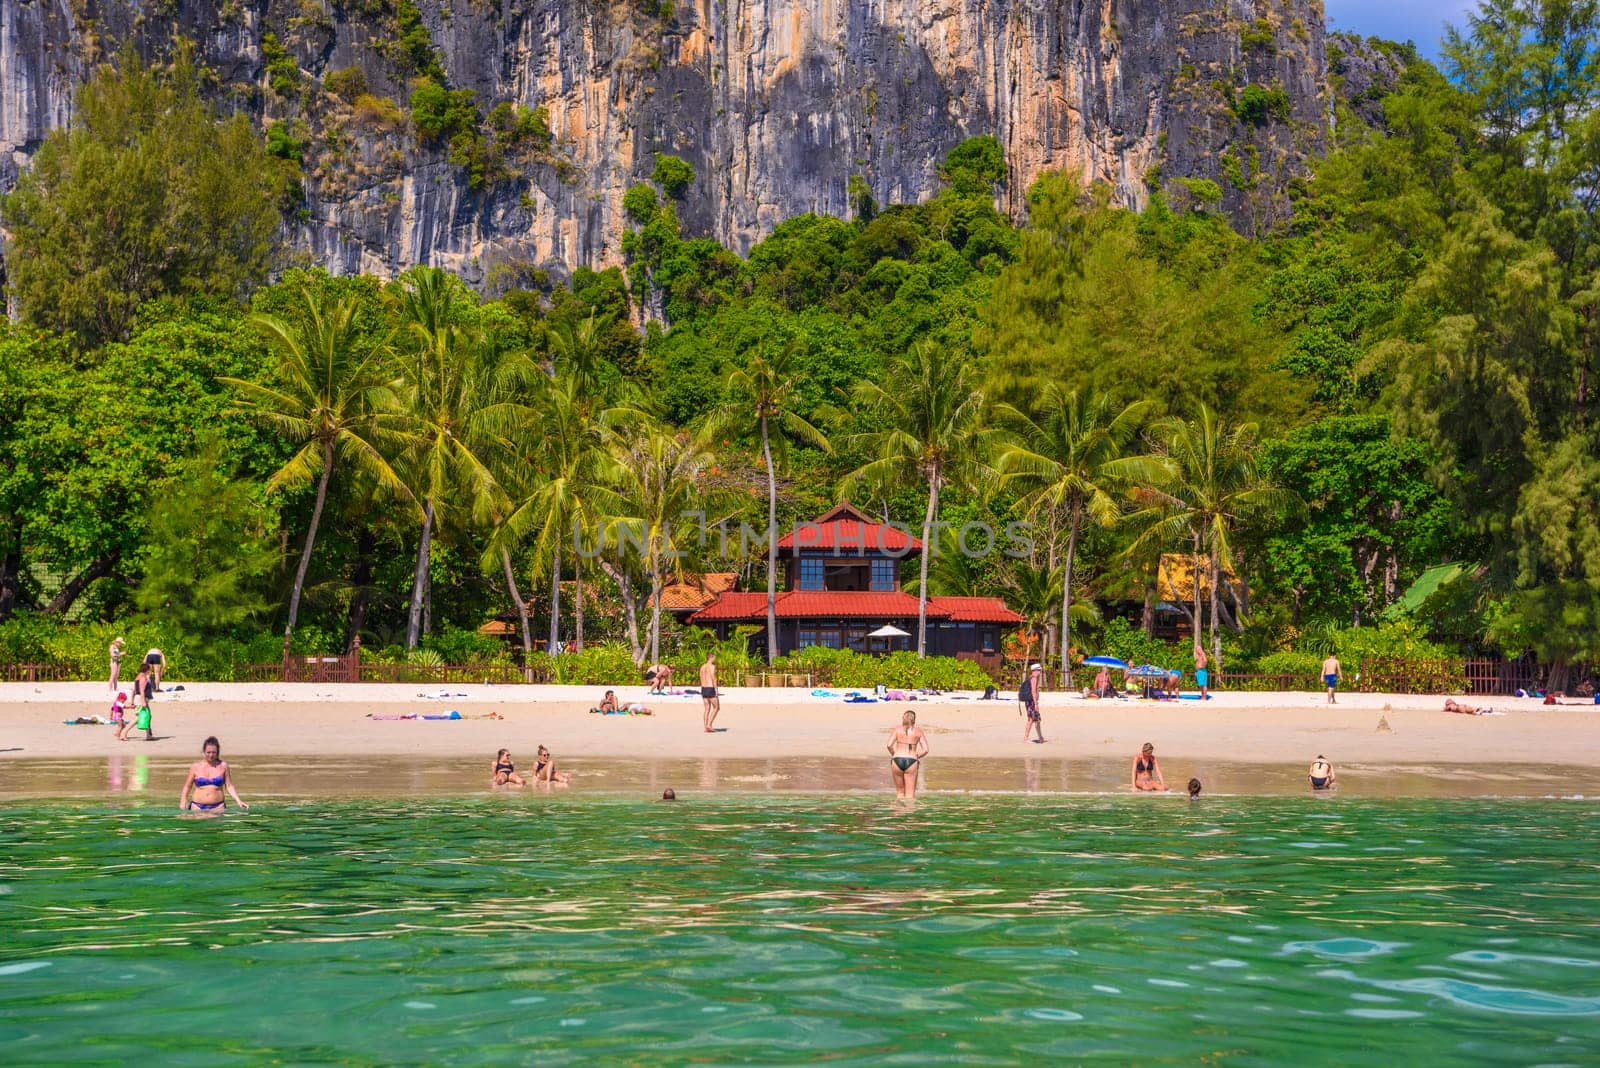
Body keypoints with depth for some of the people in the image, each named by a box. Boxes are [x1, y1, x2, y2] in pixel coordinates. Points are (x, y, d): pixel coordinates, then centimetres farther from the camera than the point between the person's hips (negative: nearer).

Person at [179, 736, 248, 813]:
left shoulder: (223, 766, 4)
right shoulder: (196, 766, 4)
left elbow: (229, 786, 6)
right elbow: (187, 786, 11)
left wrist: (238, 801, -4)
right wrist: (182, 803, 0)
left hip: (217, 807, 0)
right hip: (198, 807, 0)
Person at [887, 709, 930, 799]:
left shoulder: (898, 729, 5)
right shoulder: (918, 731, 6)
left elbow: (889, 745, -7)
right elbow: (925, 750, -1)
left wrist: (894, 755, 11)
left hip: (897, 761, 1)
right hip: (911, 762, -1)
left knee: (900, 791, 18)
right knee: (910, 795, 2)